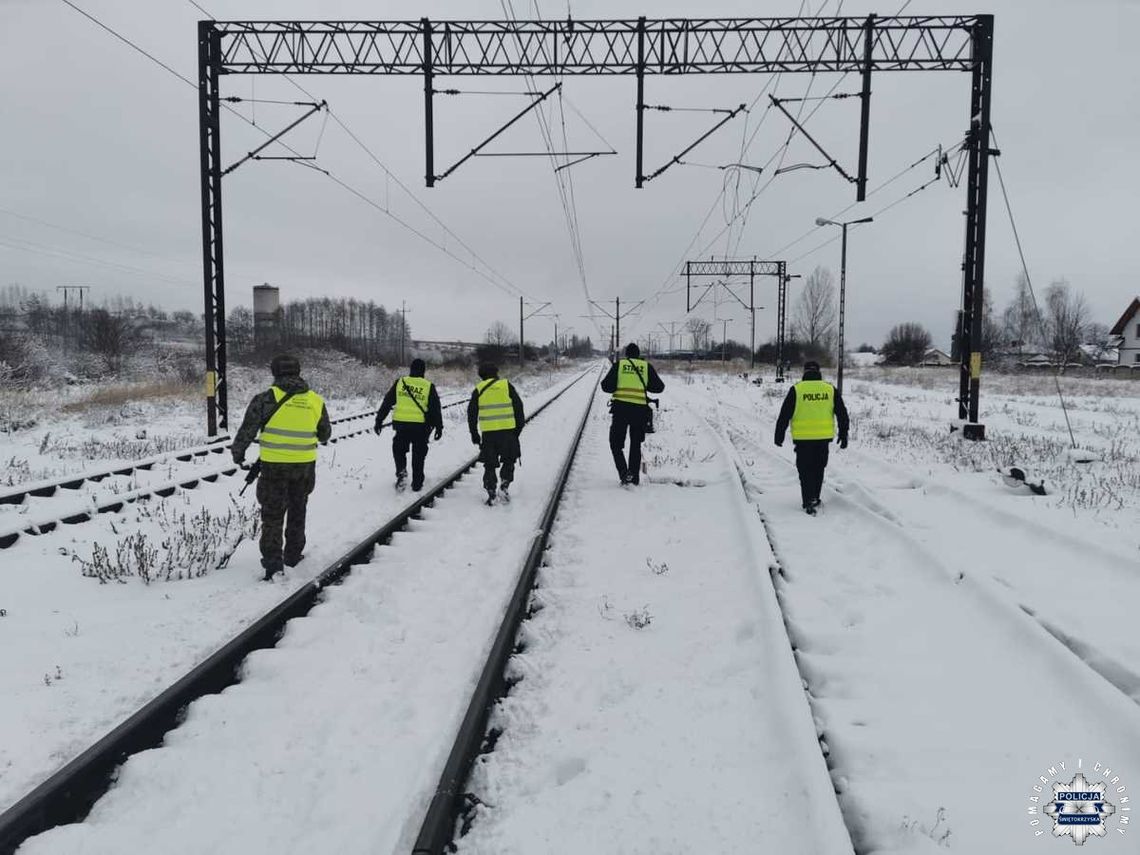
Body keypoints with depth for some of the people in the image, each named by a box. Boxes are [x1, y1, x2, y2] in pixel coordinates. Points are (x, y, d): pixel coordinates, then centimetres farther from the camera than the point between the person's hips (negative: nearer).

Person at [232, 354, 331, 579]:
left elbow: (247, 429, -8)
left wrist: (238, 452, 9)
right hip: (305, 465, 3)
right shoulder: (315, 400, 0)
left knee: (272, 515, 7)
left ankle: (273, 563, -1)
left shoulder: (268, 398, -11)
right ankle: (293, 556, 32)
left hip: (274, 466, -3)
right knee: (297, 512, 21)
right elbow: (325, 434, 12)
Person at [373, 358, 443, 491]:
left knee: (399, 449, 20)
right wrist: (439, 427, 9)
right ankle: (417, 483, 17)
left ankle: (401, 471, -3)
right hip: (421, 426, -1)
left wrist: (379, 421, 13)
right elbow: (436, 408, 2)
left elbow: (386, 403, 7)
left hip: (401, 424, 1)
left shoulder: (399, 383, 4)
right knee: (418, 455, 12)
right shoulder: (429, 386, 0)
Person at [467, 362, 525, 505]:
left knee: (489, 464, 9)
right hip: (508, 430, -1)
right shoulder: (506, 386, 2)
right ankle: (504, 487, 4)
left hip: (488, 433, 1)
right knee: (508, 460, 16)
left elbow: (472, 413, 7)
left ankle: (491, 494, 4)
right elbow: (518, 407, 2)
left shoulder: (479, 389, 5)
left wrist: (474, 434, 15)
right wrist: (519, 427, 11)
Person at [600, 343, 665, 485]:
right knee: (635, 444, 16)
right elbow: (659, 387, 9)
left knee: (616, 443, 9)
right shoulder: (647, 367, 8)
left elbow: (606, 386, 0)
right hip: (640, 409, 2)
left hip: (621, 408, -1)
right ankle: (635, 477, 15)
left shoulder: (618, 365, 5)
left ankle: (624, 473, -9)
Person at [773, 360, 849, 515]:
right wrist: (843, 435, 15)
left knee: (805, 470, 4)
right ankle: (814, 499, 26)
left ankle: (809, 502, -6)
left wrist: (779, 435, 4)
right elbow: (842, 414, 7)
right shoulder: (831, 389, 4)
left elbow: (784, 415, -4)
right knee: (819, 468, 18)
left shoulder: (796, 390, -5)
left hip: (803, 438, -3)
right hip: (824, 438, 3)